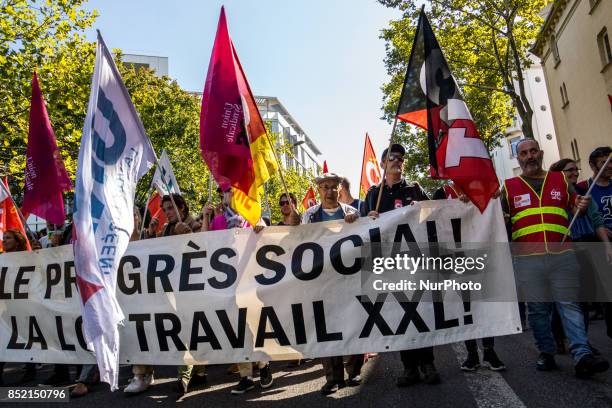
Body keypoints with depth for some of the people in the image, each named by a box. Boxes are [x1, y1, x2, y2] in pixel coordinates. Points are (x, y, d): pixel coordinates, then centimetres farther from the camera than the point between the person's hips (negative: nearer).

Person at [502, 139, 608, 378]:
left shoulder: (560, 180, 16)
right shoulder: (509, 187, 9)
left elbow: (574, 206, 20)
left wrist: (581, 207, -2)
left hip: (562, 254, 1)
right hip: (527, 258, -1)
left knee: (569, 304, -2)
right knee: (537, 309, 5)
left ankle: (582, 356, -2)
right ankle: (546, 354, 16)